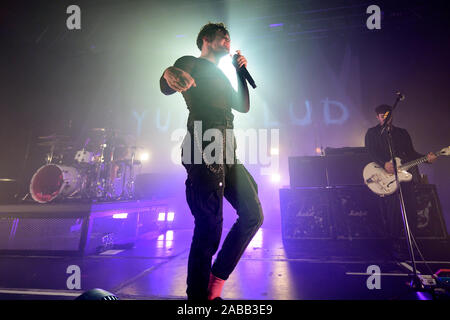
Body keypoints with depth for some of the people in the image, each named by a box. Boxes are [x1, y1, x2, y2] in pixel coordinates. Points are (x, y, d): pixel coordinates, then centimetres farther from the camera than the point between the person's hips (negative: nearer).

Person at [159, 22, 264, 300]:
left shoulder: (221, 77, 31)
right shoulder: (191, 64, 6)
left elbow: (244, 106, 29)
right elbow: (166, 88, -14)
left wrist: (241, 71, 22)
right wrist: (169, 74, -39)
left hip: (227, 154, 9)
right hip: (204, 152, -9)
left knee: (253, 214, 5)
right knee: (209, 229, -9)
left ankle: (216, 280, 14)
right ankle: (198, 294, 7)